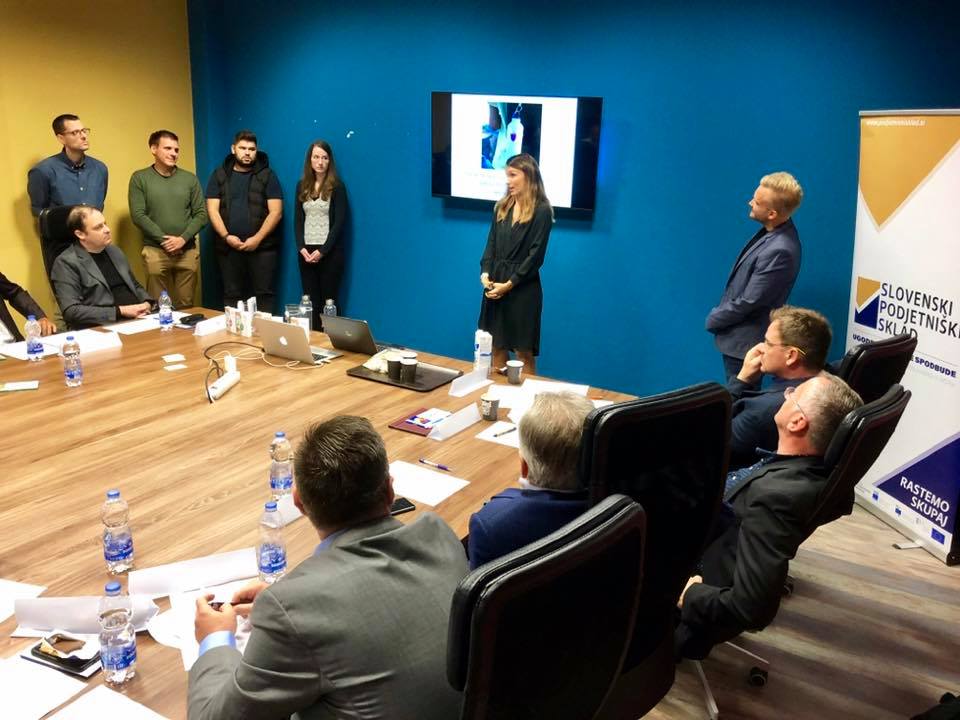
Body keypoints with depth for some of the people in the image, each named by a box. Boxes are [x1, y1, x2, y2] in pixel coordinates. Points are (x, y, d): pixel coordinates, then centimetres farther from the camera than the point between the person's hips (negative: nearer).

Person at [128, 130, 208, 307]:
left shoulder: (190, 179, 9)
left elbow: (201, 214, 5)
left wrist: (183, 239, -10)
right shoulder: (140, 178, 2)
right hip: (155, 251, -2)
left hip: (187, 252, 2)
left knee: (186, 305, 6)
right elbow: (138, 215, -4)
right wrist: (164, 239, -12)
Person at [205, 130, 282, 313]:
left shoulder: (267, 175, 4)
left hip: (262, 247, -2)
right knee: (231, 296, 7)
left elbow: (276, 212, -4)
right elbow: (212, 210, 4)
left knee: (263, 295, -2)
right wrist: (226, 236, -11)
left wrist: (257, 238, -13)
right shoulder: (219, 175, 10)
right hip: (228, 247, 2)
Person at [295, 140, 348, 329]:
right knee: (310, 299, 4)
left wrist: (322, 250, -13)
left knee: (328, 300, -1)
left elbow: (339, 222, -7)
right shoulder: (302, 186, 10)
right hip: (306, 251, 4)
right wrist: (301, 248, -5)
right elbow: (298, 220, 9)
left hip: (330, 252, -4)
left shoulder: (336, 186, -2)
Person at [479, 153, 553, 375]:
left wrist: (509, 284, -15)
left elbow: (535, 256, -11)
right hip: (495, 285, 6)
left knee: (524, 353, 2)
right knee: (496, 348, 10)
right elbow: (491, 244, 10)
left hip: (523, 289, -6)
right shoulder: (501, 206, 11)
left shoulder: (542, 211, -8)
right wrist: (485, 272, -7)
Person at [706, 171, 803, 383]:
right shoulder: (773, 230, -2)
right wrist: (721, 313, 8)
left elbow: (748, 302, -23)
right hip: (739, 335, 9)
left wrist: (713, 320, -8)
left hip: (744, 343, -8)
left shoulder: (779, 251, -30)